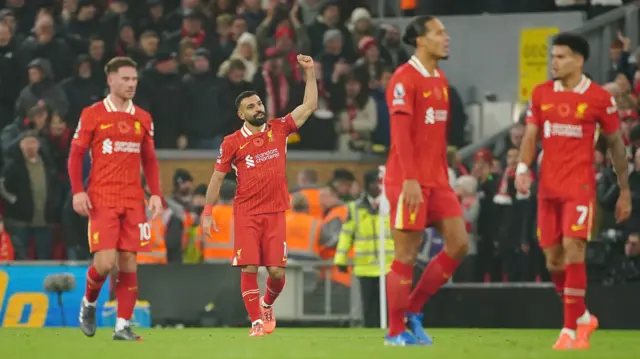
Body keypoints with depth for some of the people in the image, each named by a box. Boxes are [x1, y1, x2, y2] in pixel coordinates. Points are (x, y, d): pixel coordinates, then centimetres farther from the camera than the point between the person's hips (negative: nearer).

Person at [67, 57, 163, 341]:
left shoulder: (143, 118, 12)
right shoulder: (92, 115, 0)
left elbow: (149, 160, 16)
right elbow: (76, 155, 1)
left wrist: (155, 194, 4)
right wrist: (78, 191, -10)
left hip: (133, 200, 4)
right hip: (102, 199, -4)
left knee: (129, 262, -1)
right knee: (105, 261, -13)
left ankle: (123, 326, 2)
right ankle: (89, 302, 17)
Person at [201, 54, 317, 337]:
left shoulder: (279, 129, 6)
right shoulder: (232, 142, 0)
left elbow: (310, 106, 6)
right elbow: (217, 178, 6)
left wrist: (309, 72, 0)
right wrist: (207, 211, 2)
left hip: (275, 212, 1)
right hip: (246, 214, -1)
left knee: (277, 271, -2)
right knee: (249, 268, -9)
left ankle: (267, 304, 28)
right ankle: (256, 321, 0)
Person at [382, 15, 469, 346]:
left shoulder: (440, 80, 14)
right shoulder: (405, 78, -12)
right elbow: (400, 132, -18)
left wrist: (443, 175, 16)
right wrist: (410, 180, -23)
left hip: (436, 179, 8)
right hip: (409, 181, -8)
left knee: (458, 244, 2)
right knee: (406, 255, -3)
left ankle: (413, 310, 13)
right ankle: (396, 331, 6)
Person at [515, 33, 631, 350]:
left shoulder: (599, 98, -3)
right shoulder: (541, 94, 8)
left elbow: (616, 144, 6)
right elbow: (530, 136, 7)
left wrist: (625, 190, 7)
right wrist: (523, 168, -13)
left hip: (580, 186, -4)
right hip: (548, 187, 4)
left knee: (573, 251, -16)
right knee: (553, 260, 6)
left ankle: (572, 329, -10)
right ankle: (583, 317, 26)